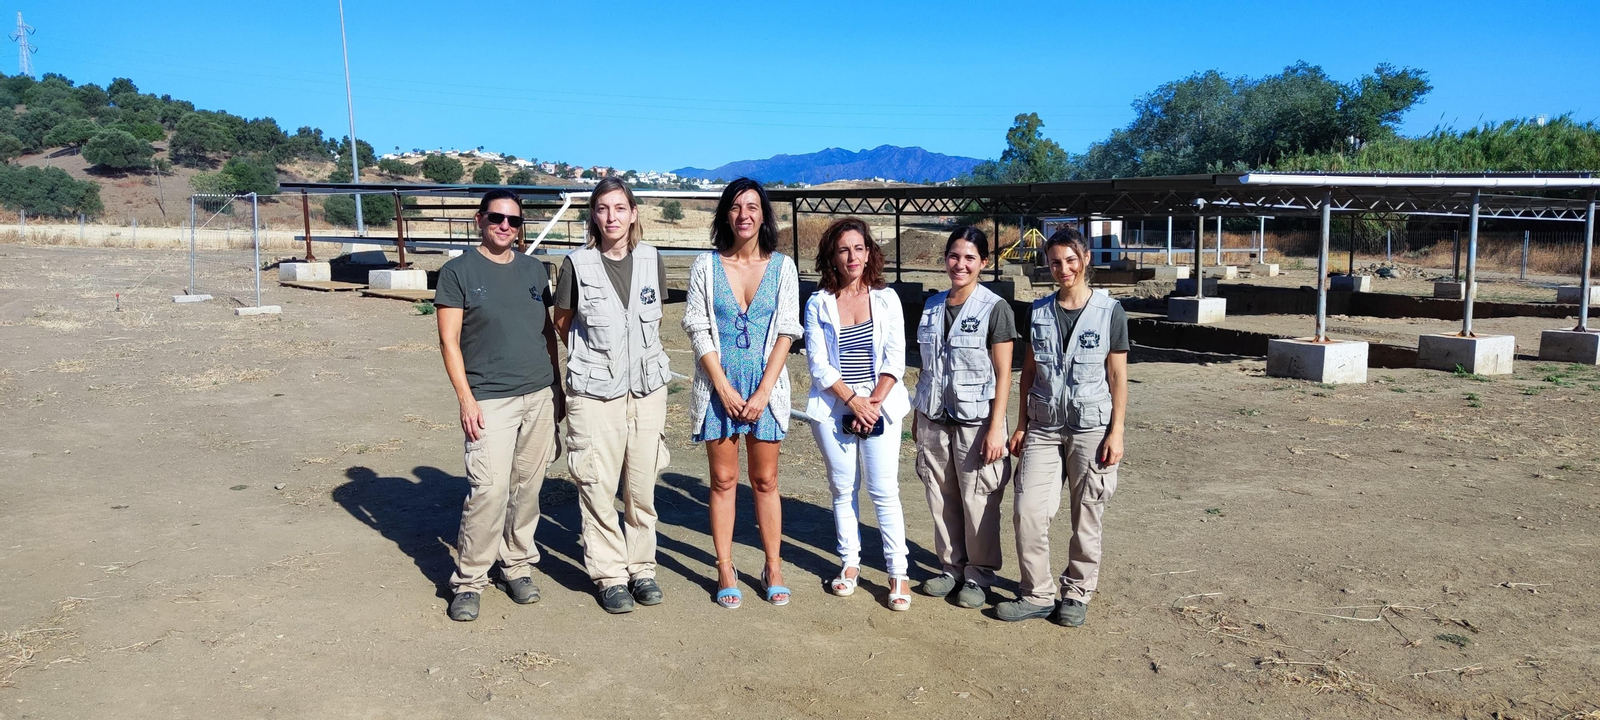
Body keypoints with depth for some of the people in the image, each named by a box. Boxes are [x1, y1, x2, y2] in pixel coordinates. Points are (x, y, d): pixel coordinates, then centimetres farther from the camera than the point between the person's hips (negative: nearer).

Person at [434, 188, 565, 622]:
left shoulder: (533, 270, 13)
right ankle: (468, 582, 1)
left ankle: (518, 566, 23)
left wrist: (557, 387, 14)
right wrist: (466, 399, -12)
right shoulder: (459, 272, -1)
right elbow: (449, 341, -5)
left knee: (527, 488, 9)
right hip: (490, 401, -5)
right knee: (489, 490, -12)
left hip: (541, 398, 5)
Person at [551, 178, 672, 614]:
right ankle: (609, 575, 15)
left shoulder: (651, 261, 2)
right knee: (598, 487, 1)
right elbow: (563, 322, 8)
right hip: (594, 391, -2)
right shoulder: (577, 264, -5)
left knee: (642, 485, 9)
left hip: (647, 387, 3)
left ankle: (641, 567, 23)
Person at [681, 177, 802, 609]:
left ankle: (773, 567, 18)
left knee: (765, 481, 7)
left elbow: (785, 333, -1)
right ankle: (725, 570, 15)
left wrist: (763, 391, -10)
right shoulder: (706, 266, 1)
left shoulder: (781, 267, 2)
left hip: (765, 384, 0)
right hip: (719, 386, 0)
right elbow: (698, 330, -2)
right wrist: (724, 389, -10)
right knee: (723, 480, 6)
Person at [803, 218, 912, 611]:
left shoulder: (886, 299, 3)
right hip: (833, 407, 1)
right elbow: (818, 364, -2)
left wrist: (874, 402, -12)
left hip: (881, 406, -1)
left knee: (884, 490, -3)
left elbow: (895, 360, -1)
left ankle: (898, 572, 3)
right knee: (843, 489, 9)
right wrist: (853, 400, -12)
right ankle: (850, 563, 23)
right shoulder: (818, 304, 3)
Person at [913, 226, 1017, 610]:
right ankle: (952, 566, 26)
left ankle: (979, 574, 17)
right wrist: (918, 417, 14)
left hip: (975, 419, -5)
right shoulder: (933, 305, 8)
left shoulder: (994, 308, -7)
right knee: (942, 498, 10)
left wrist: (996, 428, -14)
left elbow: (1003, 375, -9)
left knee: (978, 500, 1)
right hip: (934, 417, 5)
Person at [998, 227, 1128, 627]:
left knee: (1086, 518, 5)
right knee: (1028, 510, -4)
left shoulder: (1109, 311, -3)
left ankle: (1077, 594, 22)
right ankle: (1037, 595, 10)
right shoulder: (1039, 312, 7)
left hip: (1091, 428, -3)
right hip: (1043, 426, 3)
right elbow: (1029, 371, 11)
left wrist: (1116, 433, -7)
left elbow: (1118, 376, -2)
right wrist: (1021, 424, 8)